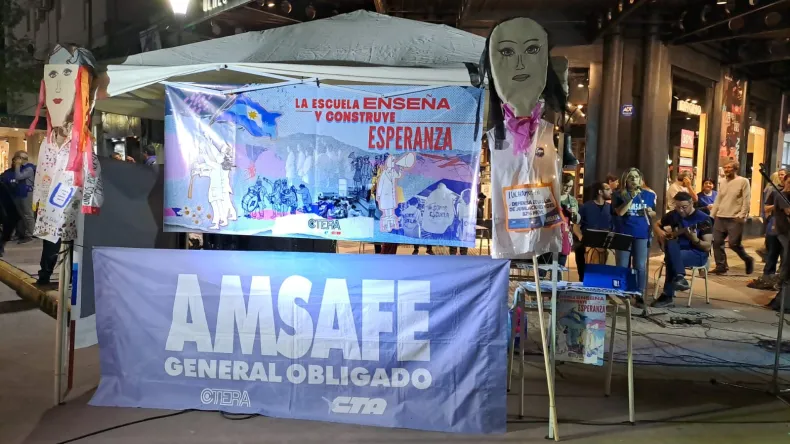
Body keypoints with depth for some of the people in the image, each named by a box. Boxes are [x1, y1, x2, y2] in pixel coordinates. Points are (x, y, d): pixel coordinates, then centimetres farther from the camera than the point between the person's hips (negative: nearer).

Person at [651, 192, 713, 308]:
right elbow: (656, 225, 20)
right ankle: (679, 278, -41)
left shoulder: (703, 219, -9)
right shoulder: (673, 215, 5)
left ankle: (668, 296, -26)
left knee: (671, 259, -34)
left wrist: (694, 239, -30)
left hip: (697, 254, -4)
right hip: (676, 251, 4)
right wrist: (660, 233, -2)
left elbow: (707, 247, -11)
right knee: (671, 244, -34)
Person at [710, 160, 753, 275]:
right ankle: (721, 266, 13)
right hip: (720, 218, 6)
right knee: (717, 242, 2)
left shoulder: (743, 181, -3)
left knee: (734, 243, -10)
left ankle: (748, 260, 17)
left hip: (735, 219, -6)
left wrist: (742, 216, -16)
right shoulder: (723, 182, 15)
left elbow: (747, 200, -9)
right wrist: (712, 215, 12)